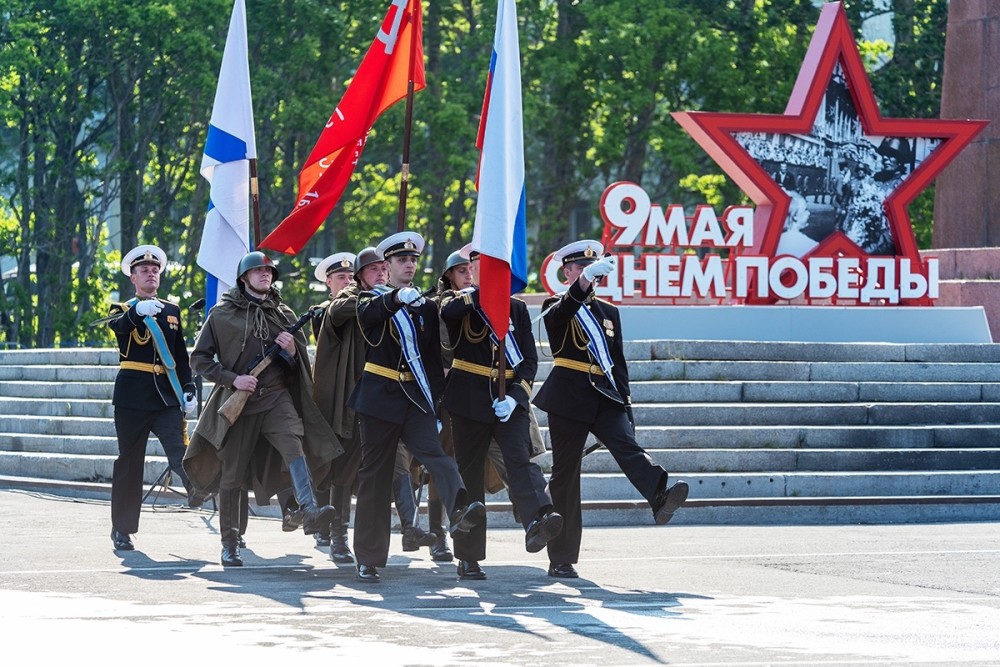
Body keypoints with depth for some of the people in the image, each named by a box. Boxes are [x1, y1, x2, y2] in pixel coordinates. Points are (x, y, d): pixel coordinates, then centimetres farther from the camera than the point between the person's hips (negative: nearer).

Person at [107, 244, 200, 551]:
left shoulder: (172, 310, 17)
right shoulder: (123, 311, 6)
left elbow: (181, 356, 19)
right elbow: (118, 326, -20)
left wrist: (188, 390, 7)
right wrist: (137, 311, -42)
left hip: (167, 397, 2)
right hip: (132, 396, -2)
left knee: (179, 446, -21)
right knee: (130, 461, 2)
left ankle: (196, 488, -44)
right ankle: (122, 529, 9)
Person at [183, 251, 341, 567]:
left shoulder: (284, 315, 13)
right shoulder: (222, 314, 4)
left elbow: (301, 364, 18)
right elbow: (199, 358, 3)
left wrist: (292, 351, -6)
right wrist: (232, 378, -11)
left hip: (276, 397, 1)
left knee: (293, 443, -27)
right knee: (232, 474, 2)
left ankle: (309, 510, -43)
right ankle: (229, 544, 14)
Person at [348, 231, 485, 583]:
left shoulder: (425, 305, 15)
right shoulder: (373, 299, 5)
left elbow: (434, 359, 16)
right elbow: (367, 314, -22)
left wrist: (436, 405, 9)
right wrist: (396, 298, -42)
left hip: (417, 397, 2)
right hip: (381, 397, -2)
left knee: (435, 453, -23)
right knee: (374, 475, 2)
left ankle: (460, 510, -50)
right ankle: (369, 559, 9)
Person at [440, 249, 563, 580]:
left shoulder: (516, 307, 12)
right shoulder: (458, 301, 5)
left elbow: (530, 358, 7)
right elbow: (448, 311, -23)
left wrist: (516, 394, -8)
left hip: (509, 399, 1)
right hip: (470, 400, -1)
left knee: (520, 458, -21)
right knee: (469, 472, 2)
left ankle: (537, 521, -43)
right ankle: (469, 559, 7)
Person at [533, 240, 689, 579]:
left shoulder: (608, 311, 21)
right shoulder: (556, 307, 5)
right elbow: (560, 314, -22)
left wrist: (625, 403, 14)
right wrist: (584, 281, -36)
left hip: (605, 398, 4)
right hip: (569, 398, -4)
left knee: (628, 447, -23)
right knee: (565, 474, -1)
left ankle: (660, 498, -50)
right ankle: (561, 559, 3)